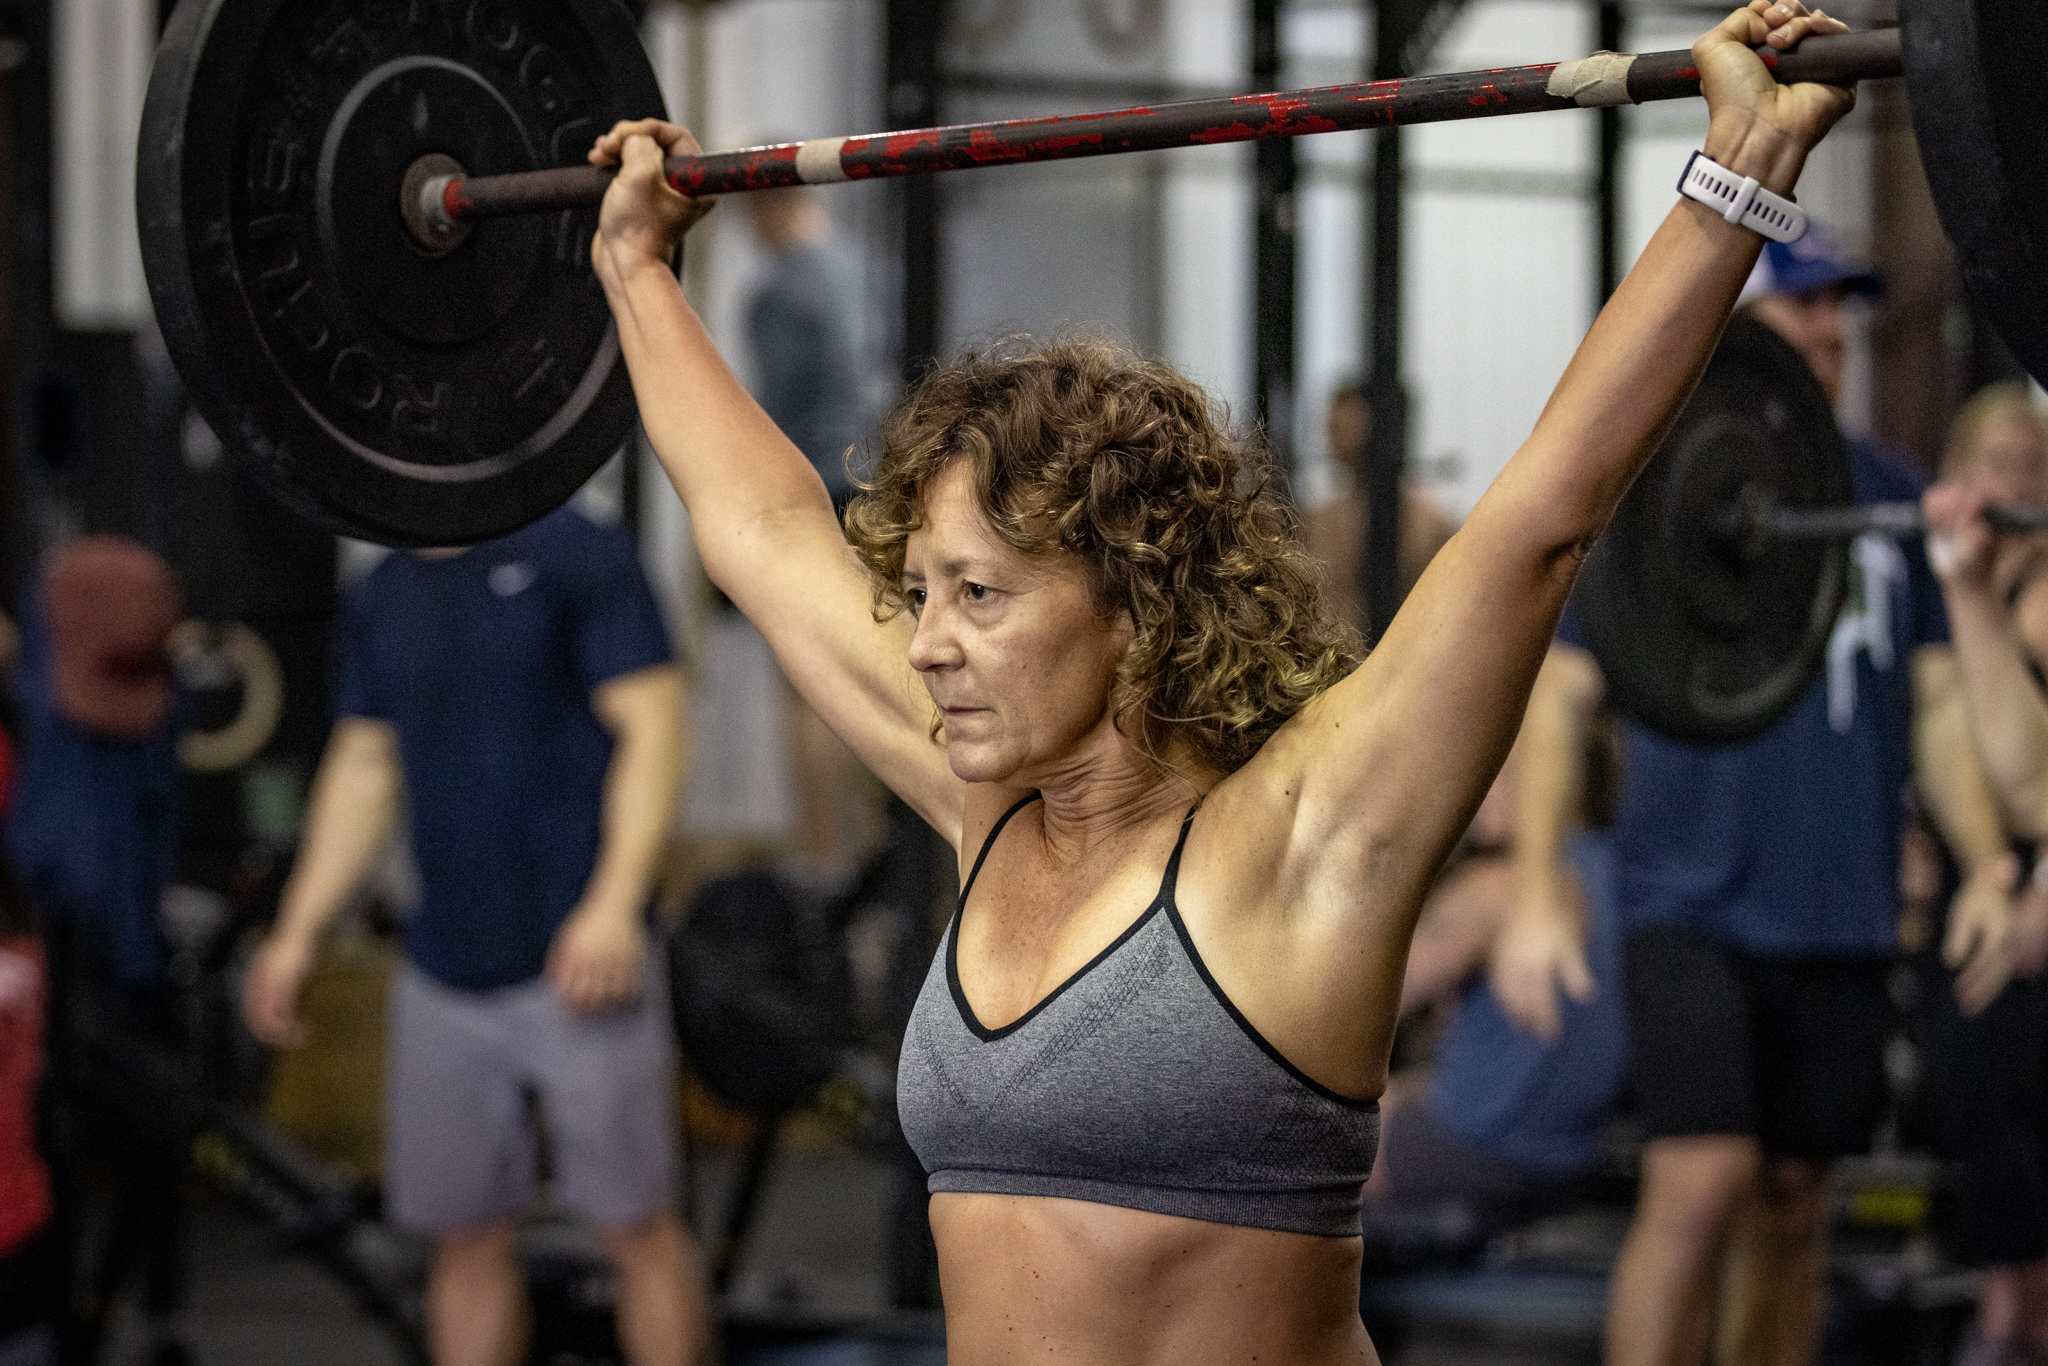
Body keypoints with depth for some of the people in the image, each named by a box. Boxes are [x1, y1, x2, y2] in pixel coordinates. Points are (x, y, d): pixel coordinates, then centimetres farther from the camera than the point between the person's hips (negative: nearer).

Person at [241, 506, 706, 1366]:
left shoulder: (578, 559, -6)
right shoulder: (384, 598, 14)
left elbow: (651, 730, -11)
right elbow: (361, 770, 20)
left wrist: (613, 907, -21)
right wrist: (296, 935, 16)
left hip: (574, 962, -6)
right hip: (443, 969, 6)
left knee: (635, 1225, -3)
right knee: (467, 1236, 9)